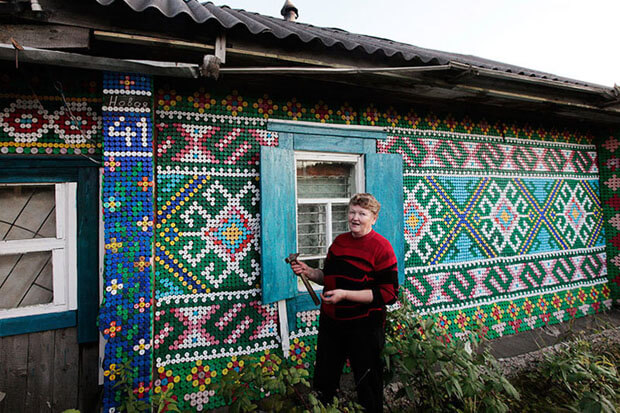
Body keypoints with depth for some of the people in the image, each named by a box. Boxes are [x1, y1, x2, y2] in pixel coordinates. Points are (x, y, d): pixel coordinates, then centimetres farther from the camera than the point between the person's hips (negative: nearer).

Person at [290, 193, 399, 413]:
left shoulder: (381, 247, -15)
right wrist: (309, 272, -5)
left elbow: (389, 294, -20)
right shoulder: (339, 241, 4)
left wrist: (345, 294, -25)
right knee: (323, 379, 23)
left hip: (363, 327, -6)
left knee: (367, 385, 16)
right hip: (330, 322, 6)